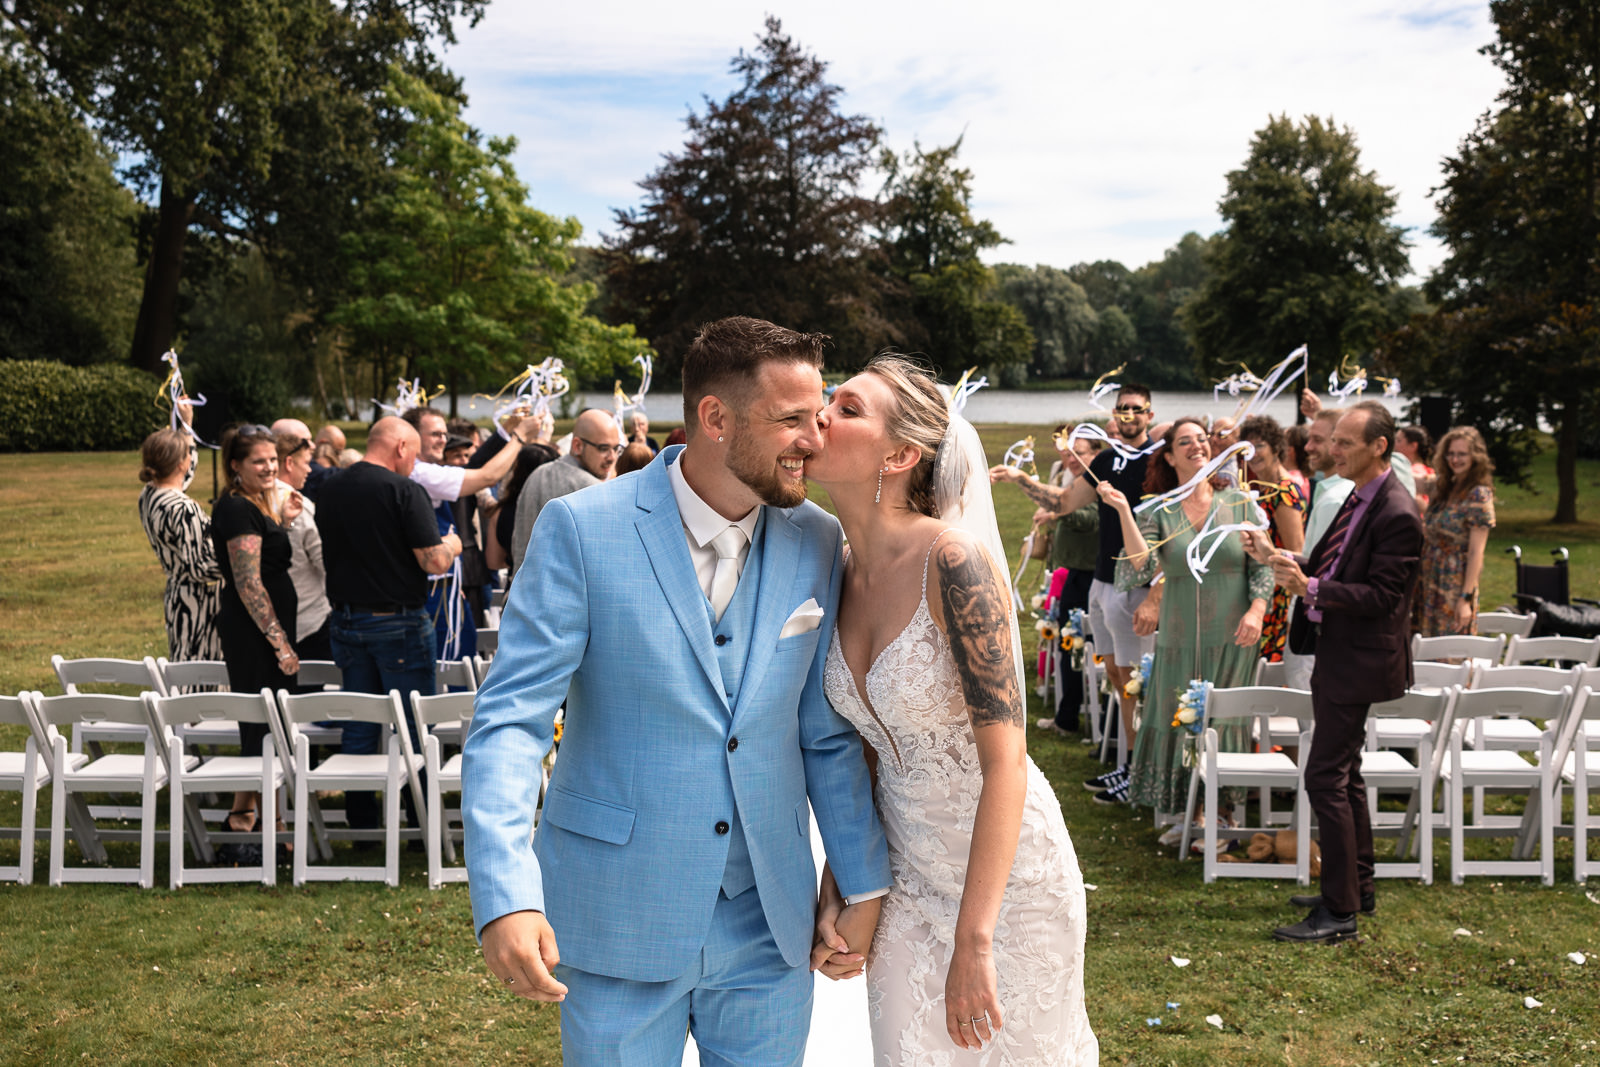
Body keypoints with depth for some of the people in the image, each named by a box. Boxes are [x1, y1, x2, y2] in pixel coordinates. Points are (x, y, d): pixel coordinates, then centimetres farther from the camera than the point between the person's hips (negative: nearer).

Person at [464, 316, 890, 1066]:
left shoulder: (817, 542, 0)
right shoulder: (582, 529, -12)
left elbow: (827, 732, 7)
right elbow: (511, 718, -16)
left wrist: (864, 886, 6)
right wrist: (506, 898, -27)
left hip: (770, 924, 4)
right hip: (619, 917, -3)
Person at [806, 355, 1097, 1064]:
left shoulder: (954, 559, -23)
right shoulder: (842, 571, -2)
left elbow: (1005, 762, -24)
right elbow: (863, 748, 6)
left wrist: (973, 940, -25)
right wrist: (834, 889, 1)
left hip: (1006, 873, -6)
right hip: (906, 876, 6)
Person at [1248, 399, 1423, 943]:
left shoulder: (1397, 515, -20)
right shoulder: (1359, 496, 10)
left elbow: (1381, 596, -22)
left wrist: (1311, 588, -30)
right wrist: (1278, 558, 5)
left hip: (1359, 662, -10)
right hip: (1334, 653, 10)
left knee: (1325, 779, -8)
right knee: (1345, 776, 19)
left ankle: (1340, 913, 0)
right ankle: (1358, 888, 32)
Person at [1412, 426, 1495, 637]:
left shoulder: (1479, 495, -12)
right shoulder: (1443, 489, 11)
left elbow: (1476, 552, -15)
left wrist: (1466, 598, -18)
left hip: (1455, 587, -7)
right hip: (1429, 584, 7)